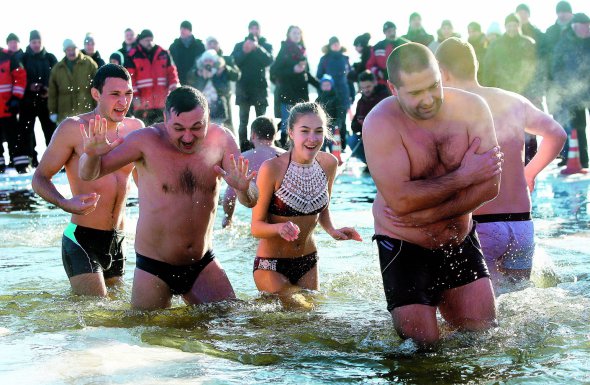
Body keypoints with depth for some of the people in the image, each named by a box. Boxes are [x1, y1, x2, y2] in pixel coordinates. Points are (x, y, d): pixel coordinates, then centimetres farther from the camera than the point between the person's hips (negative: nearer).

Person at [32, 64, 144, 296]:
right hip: (82, 240, -6)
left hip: (118, 241, 6)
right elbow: (40, 177, -10)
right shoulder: (74, 128, -10)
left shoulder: (134, 128, 6)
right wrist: (64, 203, -28)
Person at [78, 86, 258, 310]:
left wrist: (243, 189, -34)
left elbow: (251, 201, -9)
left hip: (203, 264, 2)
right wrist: (92, 154, -35)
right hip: (153, 268, -2)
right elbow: (88, 174, -12)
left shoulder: (221, 140, -6)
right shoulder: (146, 141, -12)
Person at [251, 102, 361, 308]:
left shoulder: (329, 164, -5)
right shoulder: (272, 168, -20)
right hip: (271, 265, -5)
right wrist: (280, 228, -36)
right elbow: (257, 227, -16)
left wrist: (331, 230, -6)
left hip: (308, 262, 5)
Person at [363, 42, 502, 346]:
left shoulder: (470, 108, -9)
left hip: (460, 241, 4)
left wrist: (428, 213, -22)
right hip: (405, 246, -3)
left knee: (483, 330, 6)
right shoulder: (380, 124, -19)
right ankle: (407, 315, 28)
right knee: (422, 342, -3)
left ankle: (440, 300, 33)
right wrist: (463, 177, -21)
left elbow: (490, 185, -13)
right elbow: (400, 200, -27)